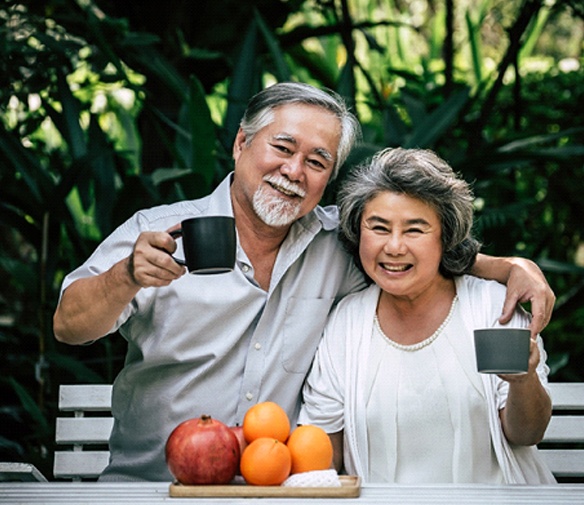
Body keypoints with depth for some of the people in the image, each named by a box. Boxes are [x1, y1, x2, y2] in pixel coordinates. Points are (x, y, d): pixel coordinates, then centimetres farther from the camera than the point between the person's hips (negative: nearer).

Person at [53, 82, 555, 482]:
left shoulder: (335, 243, 4)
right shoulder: (159, 232, -5)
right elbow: (69, 327, -11)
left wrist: (513, 266, -2)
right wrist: (128, 278, -31)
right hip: (146, 482, -1)